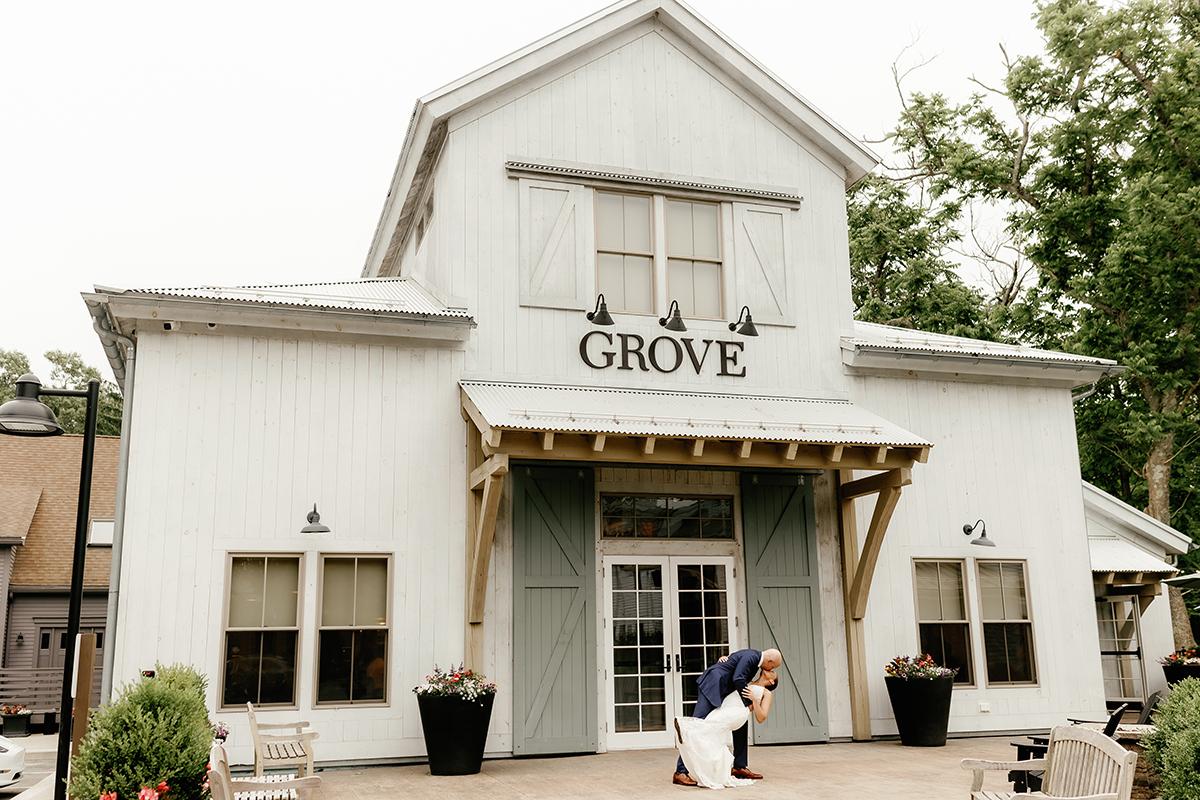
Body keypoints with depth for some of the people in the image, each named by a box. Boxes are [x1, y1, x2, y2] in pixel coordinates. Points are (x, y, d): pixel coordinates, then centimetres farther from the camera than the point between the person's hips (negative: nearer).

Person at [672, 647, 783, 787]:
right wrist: (748, 702, -14)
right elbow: (738, 679, -24)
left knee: (742, 722, 12)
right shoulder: (750, 656, -16)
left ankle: (740, 767, 20)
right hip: (711, 687, -11)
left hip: (724, 691, 11)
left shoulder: (754, 657, 13)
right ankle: (680, 772, -16)